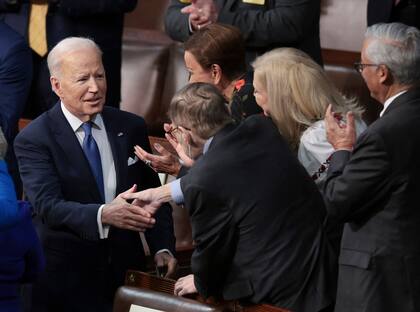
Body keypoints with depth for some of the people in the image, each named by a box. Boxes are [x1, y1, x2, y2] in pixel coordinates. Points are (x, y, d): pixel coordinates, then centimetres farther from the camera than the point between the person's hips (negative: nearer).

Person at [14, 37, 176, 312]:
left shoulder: (131, 127, 4)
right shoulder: (33, 140, -11)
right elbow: (47, 206, -23)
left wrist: (163, 248, -7)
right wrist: (103, 215, -39)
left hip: (126, 269, 4)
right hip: (65, 277, -4)